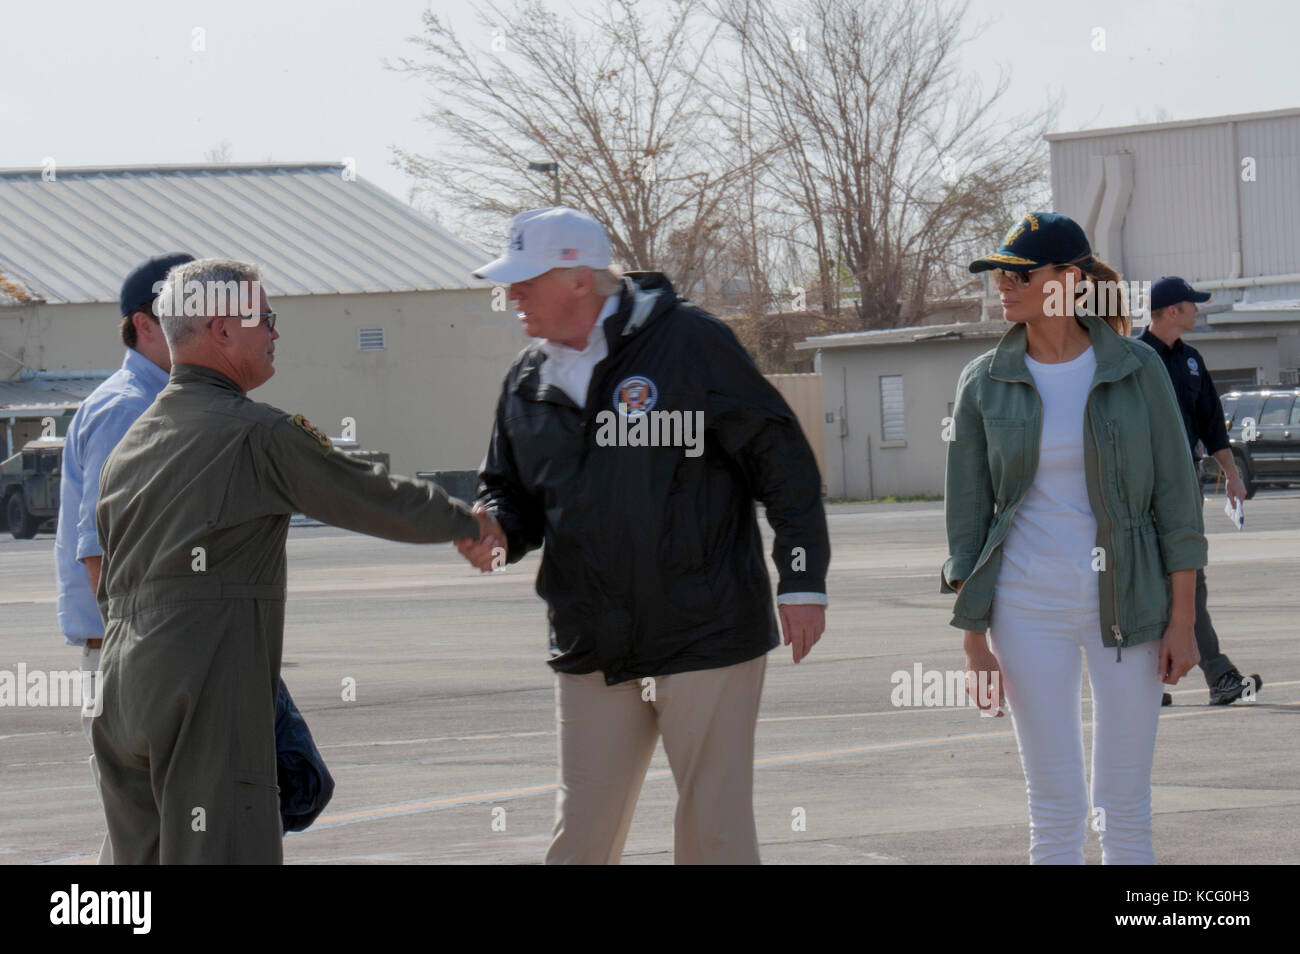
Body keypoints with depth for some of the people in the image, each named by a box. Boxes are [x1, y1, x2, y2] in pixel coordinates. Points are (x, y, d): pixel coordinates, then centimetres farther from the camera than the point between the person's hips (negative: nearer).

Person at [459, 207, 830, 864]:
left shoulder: (688, 342, -8)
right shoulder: (529, 383, 9)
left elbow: (782, 458, -5)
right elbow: (512, 491, 21)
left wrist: (802, 581, -7)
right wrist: (498, 534, -4)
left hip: (706, 637, -5)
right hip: (592, 657, 5)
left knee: (715, 833, 0)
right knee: (580, 836, 4)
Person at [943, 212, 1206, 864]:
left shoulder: (1136, 370, -3)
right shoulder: (984, 384, 1)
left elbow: (1176, 499, -1)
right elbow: (967, 514, 4)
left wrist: (1183, 621, -5)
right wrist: (974, 637, 0)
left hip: (1126, 604, -1)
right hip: (1028, 609, 1)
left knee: (1127, 810, 4)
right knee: (1055, 813, 1)